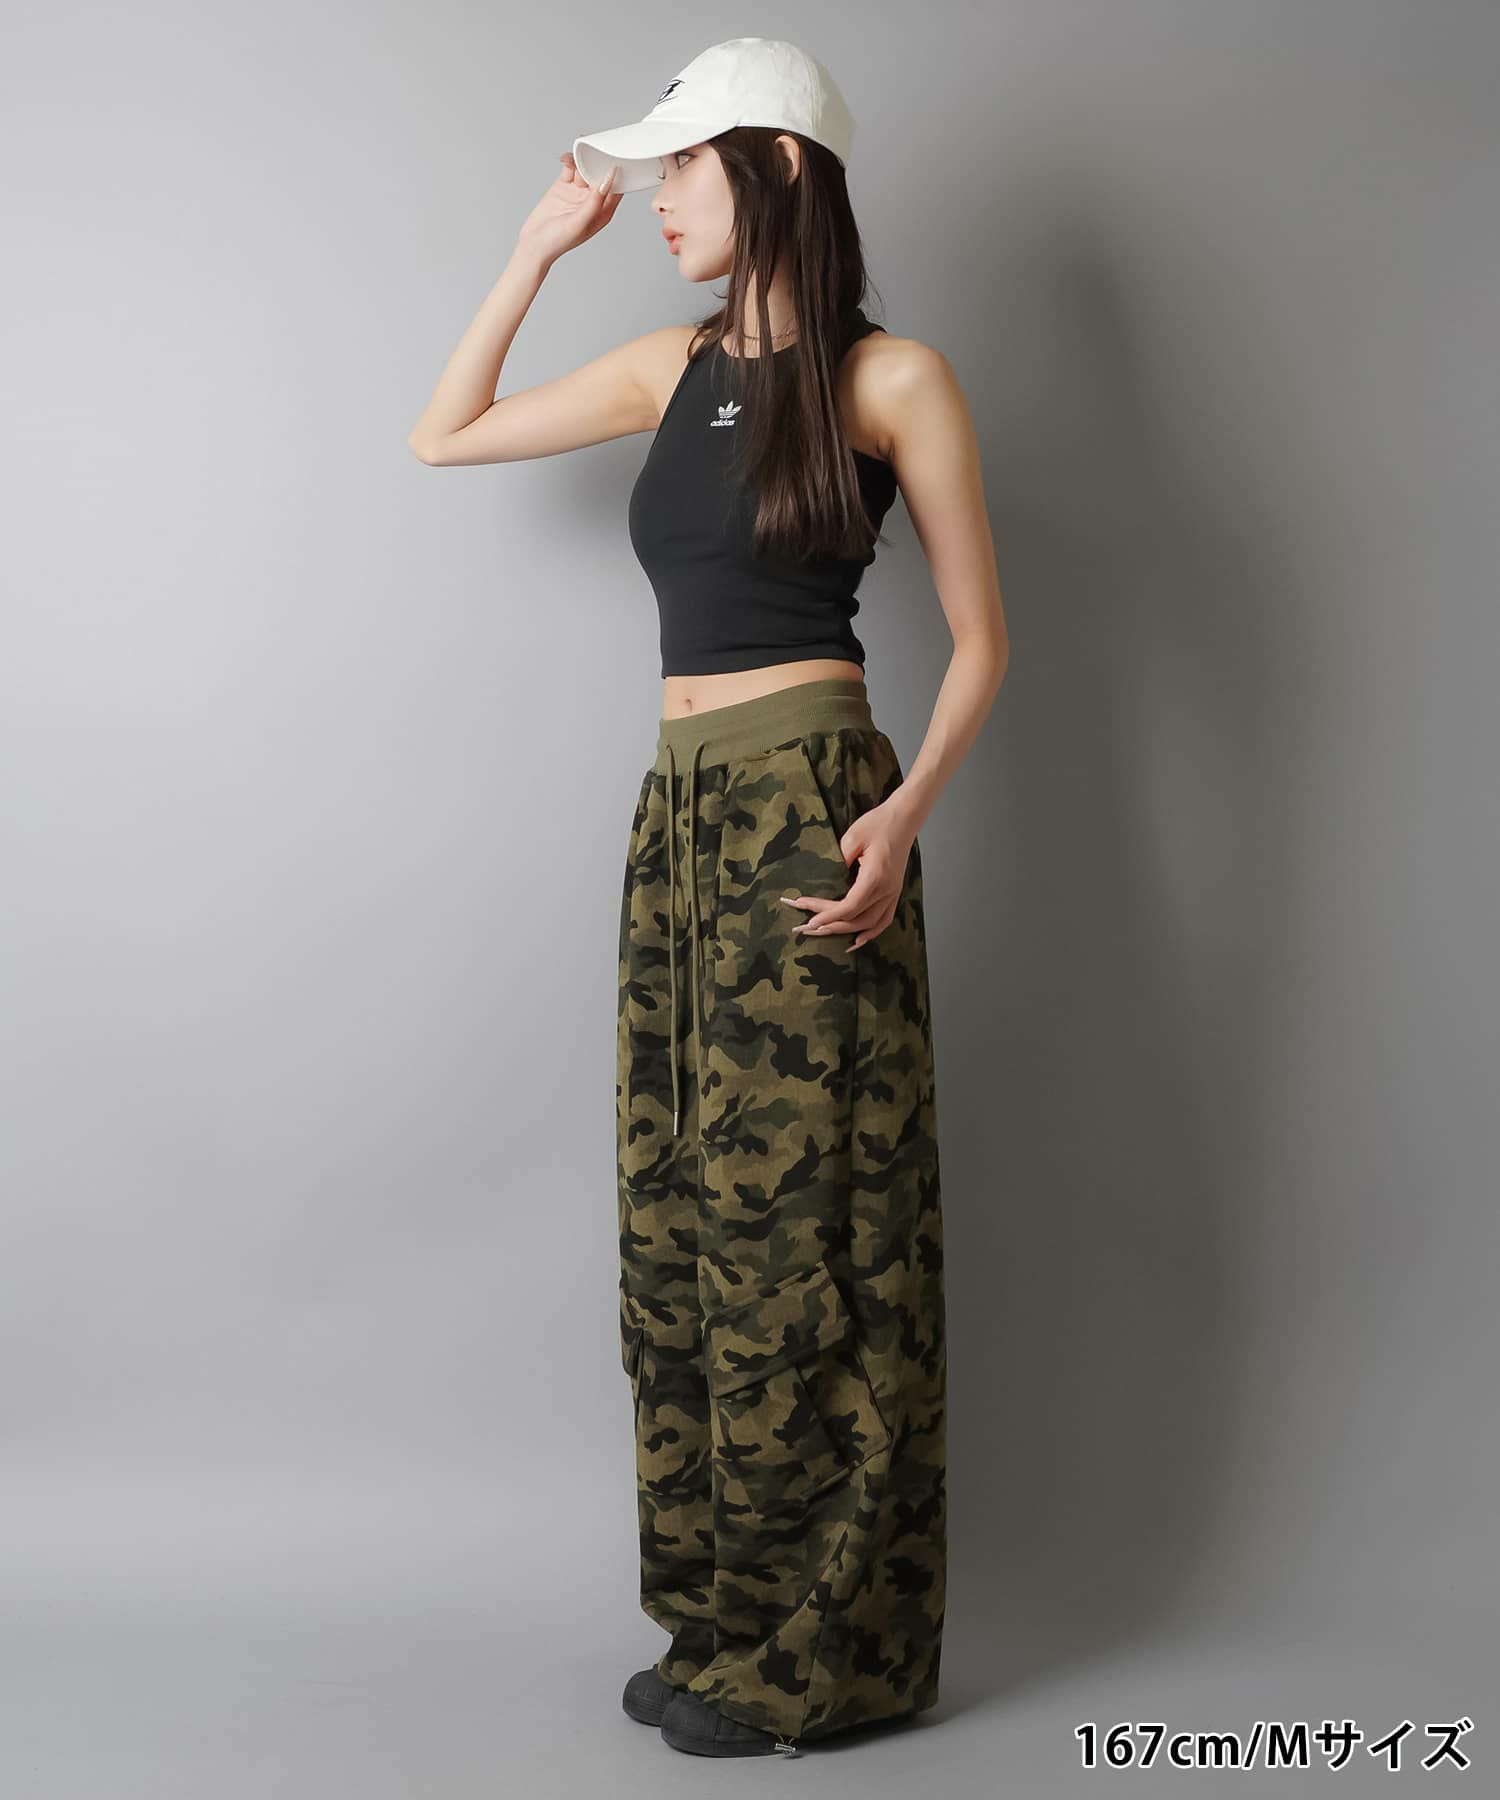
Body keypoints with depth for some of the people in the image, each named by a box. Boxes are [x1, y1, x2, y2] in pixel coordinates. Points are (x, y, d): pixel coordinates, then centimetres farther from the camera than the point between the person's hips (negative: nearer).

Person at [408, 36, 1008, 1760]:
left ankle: (818, 1653, 10)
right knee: (683, 1232, 8)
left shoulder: (892, 376, -2)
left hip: (806, 808, -6)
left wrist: (903, 813, -16)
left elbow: (981, 634, -2)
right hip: (677, 818, 7)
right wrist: (540, 247, 18)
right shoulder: (673, 369, 15)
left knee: (798, 1229, -3)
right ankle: (722, 1614, 20)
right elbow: (443, 436, 22)